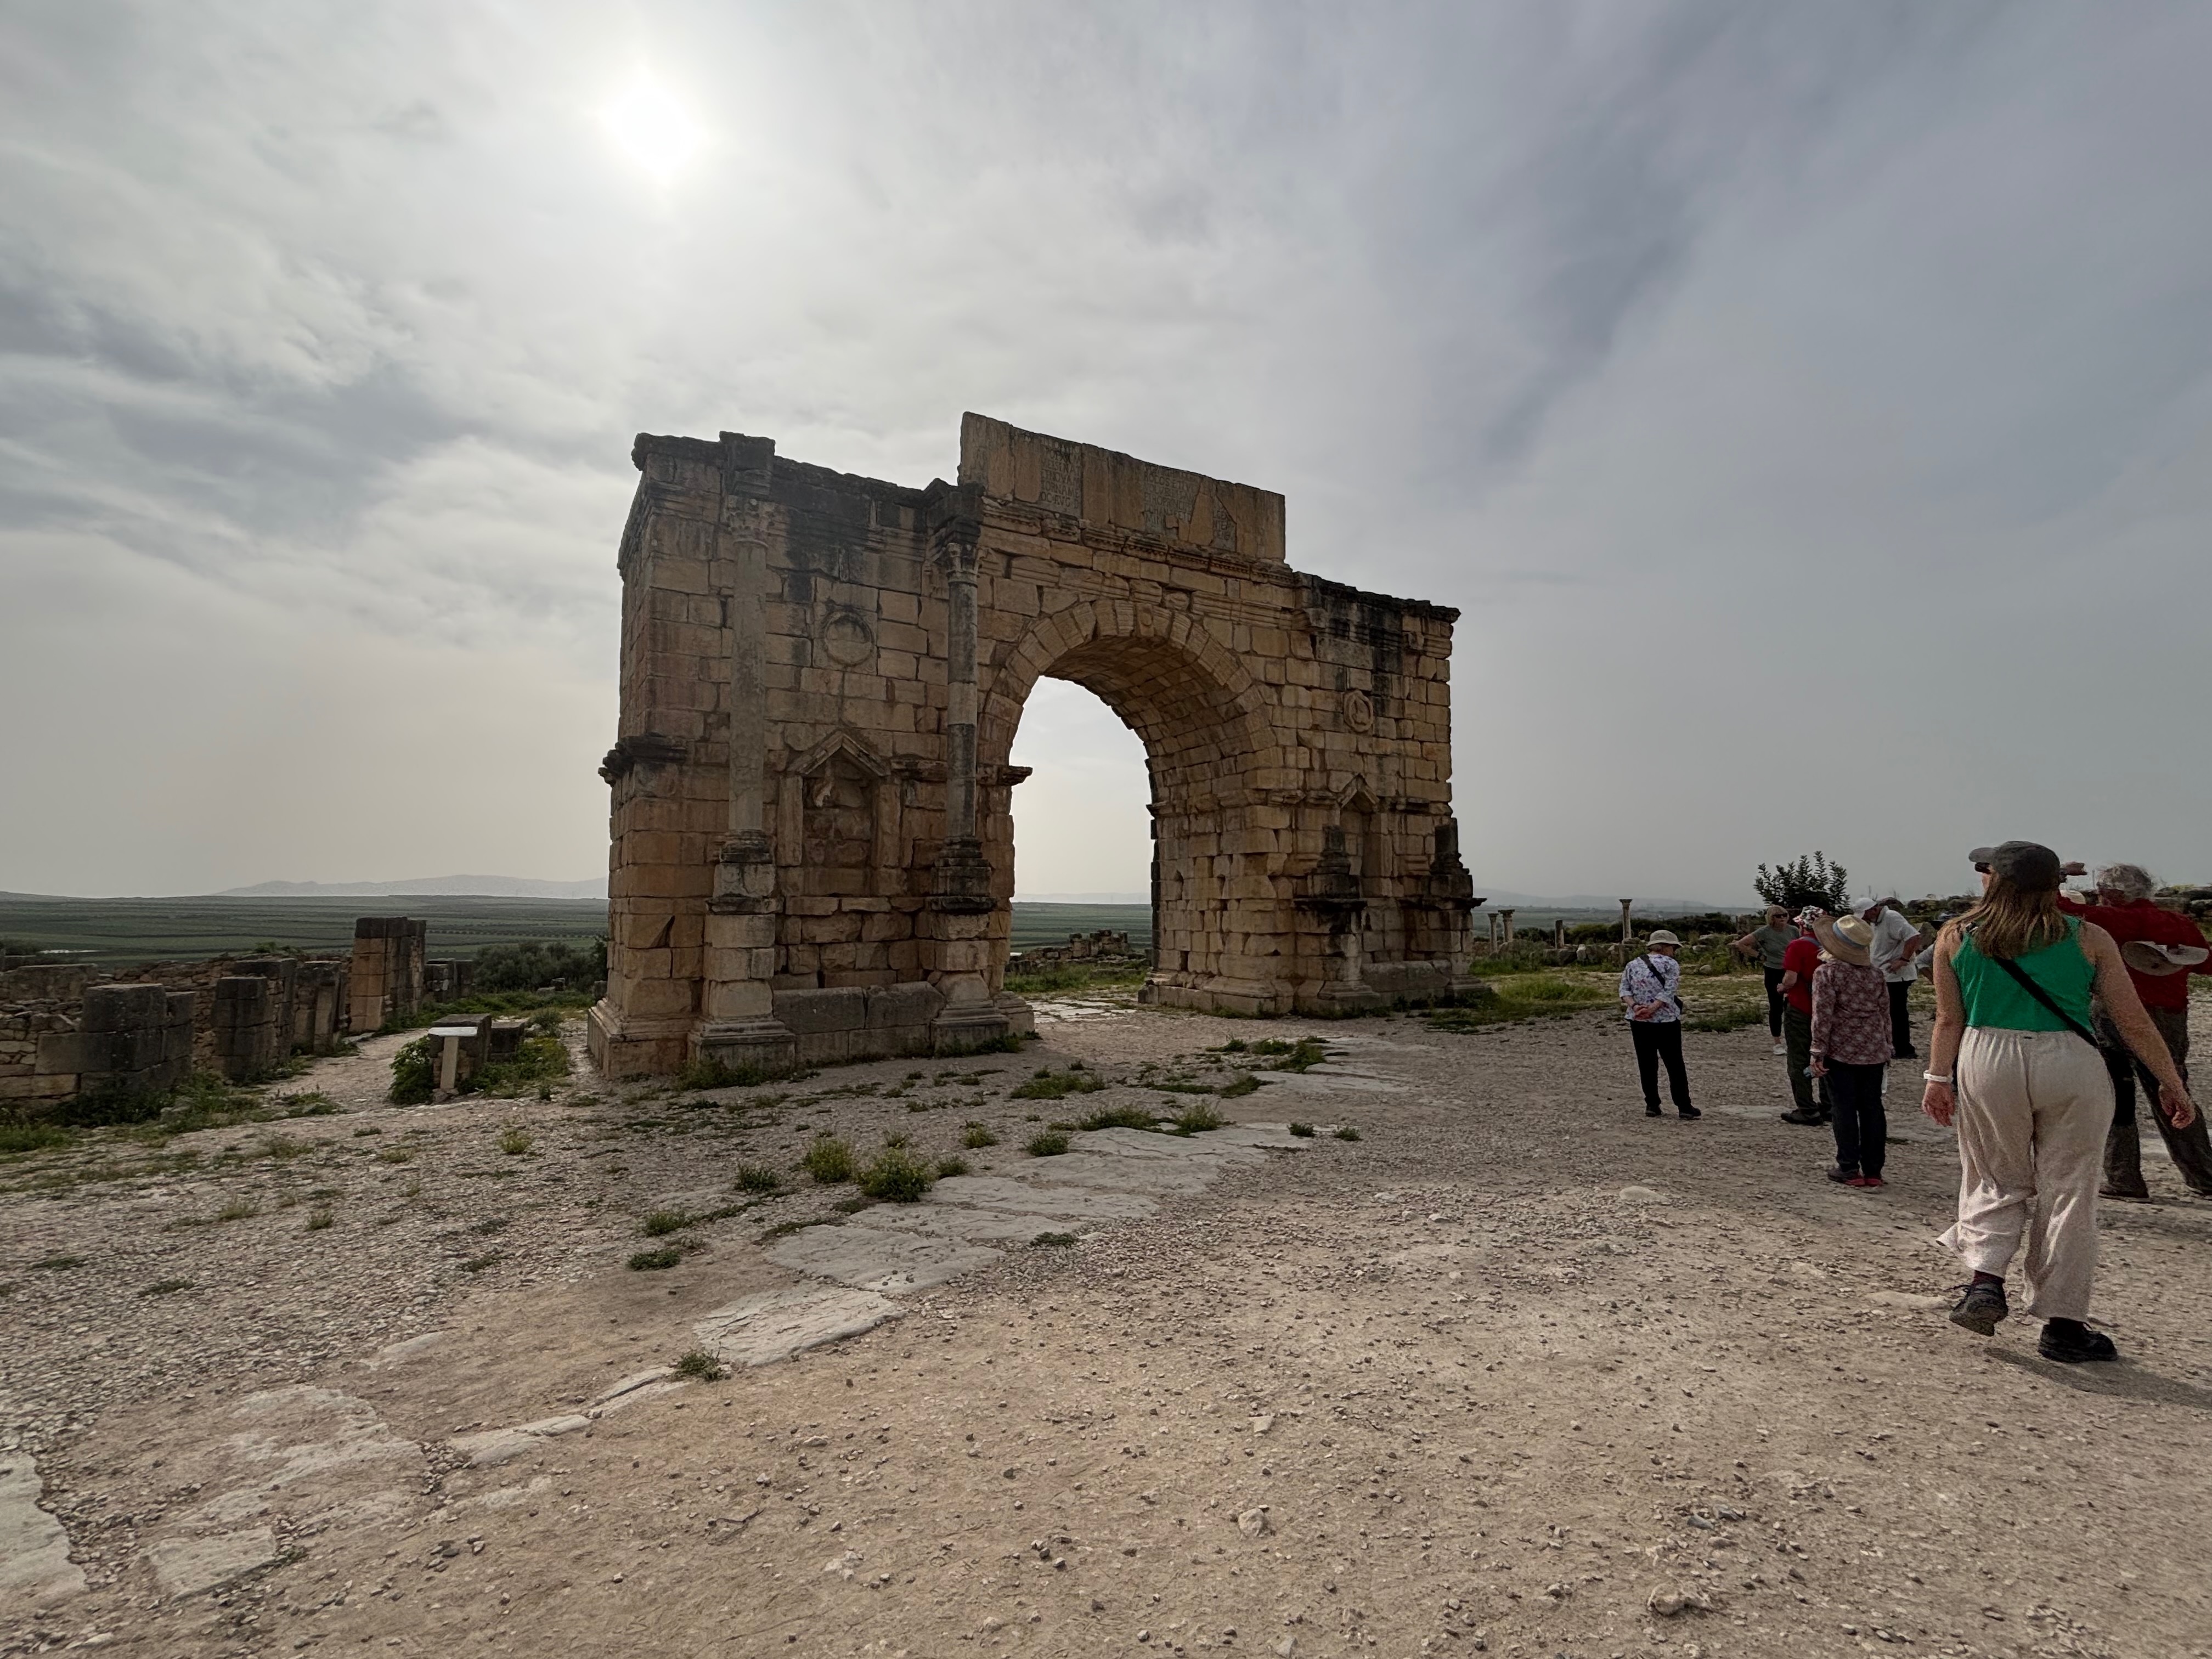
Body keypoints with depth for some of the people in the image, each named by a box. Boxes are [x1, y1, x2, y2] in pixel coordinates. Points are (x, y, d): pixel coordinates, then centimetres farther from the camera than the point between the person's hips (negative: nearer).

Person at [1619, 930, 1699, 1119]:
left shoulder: (1632, 964, 9)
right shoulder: (1670, 964, -5)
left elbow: (1624, 989, 0)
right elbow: (1669, 991, -16)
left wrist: (1634, 1006, -11)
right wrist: (1651, 1009, -19)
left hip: (1638, 1022, 4)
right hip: (1666, 1021, -3)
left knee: (1647, 1065, 8)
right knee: (1675, 1065, 5)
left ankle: (1652, 1105, 9)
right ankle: (1684, 1107, 8)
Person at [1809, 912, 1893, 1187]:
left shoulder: (1826, 973, -13)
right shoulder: (1876, 973, 4)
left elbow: (1822, 1015, -15)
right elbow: (1885, 1013, 10)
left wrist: (1818, 1052, -10)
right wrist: (1886, 1047, 21)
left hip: (1841, 1051, -5)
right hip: (1874, 1051, 5)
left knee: (1845, 1108, 2)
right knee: (1873, 1107, 10)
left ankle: (1849, 1168, 6)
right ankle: (1873, 1170, 15)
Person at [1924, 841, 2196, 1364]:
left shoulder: (1956, 938, 0)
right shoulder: (2089, 939, 2)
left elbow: (1949, 1019, 1)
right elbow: (2134, 1023, 3)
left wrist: (1938, 1077, 6)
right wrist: (2171, 1083, 12)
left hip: (1987, 1065, 0)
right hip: (2070, 1066, 0)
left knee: (1998, 1182, 18)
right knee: (2067, 1193, 9)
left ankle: (1986, 1282, 3)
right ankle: (2063, 1326, 14)